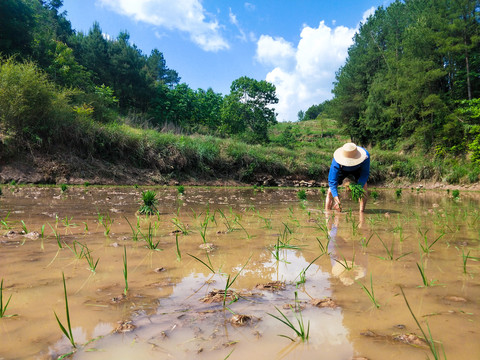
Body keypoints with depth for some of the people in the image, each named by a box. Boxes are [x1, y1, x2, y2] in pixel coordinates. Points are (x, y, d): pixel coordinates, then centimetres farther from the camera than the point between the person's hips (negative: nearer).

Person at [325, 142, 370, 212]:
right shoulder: (336, 162, -42)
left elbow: (365, 173, -27)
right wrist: (336, 196, -50)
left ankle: (362, 213, -16)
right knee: (331, 191, -10)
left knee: (363, 185, -23)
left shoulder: (365, 156, -40)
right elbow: (332, 181, -38)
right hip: (342, 170, 0)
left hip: (357, 169, 1)